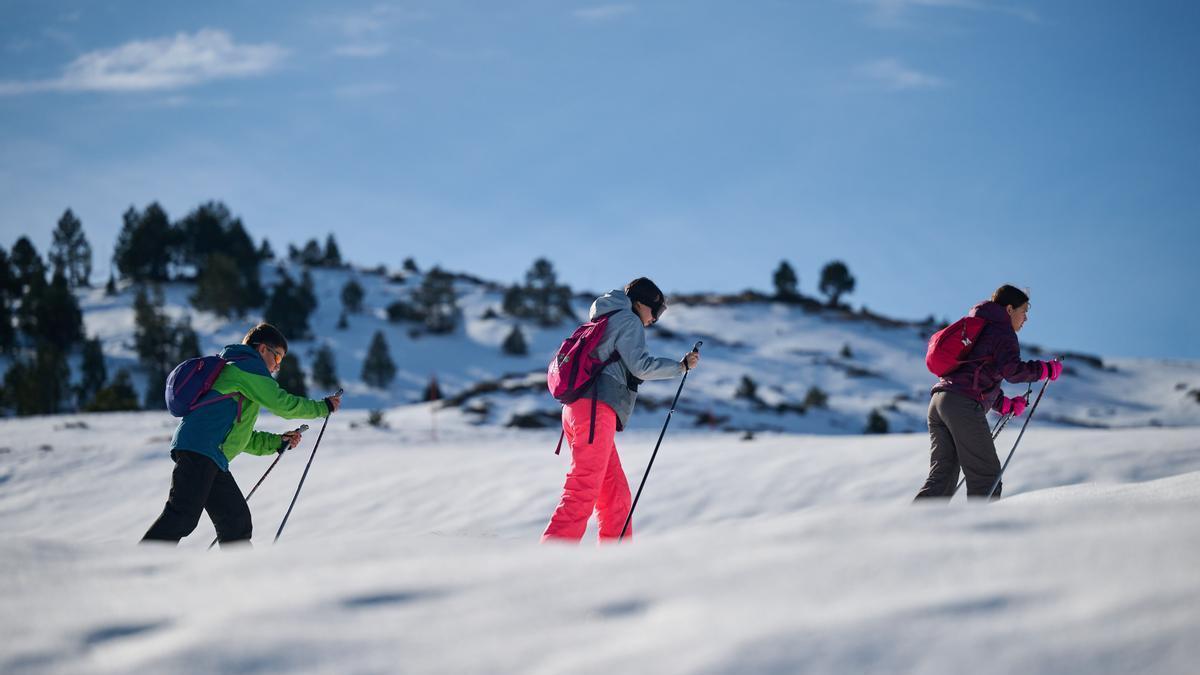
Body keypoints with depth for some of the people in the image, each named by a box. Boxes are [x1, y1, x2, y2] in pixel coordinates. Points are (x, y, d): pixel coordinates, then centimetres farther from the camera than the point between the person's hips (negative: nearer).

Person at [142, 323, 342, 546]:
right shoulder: (247, 365, 3)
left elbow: (241, 437, 35)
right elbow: (282, 403, -3)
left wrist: (277, 442, 26)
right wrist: (324, 407, 9)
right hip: (201, 451, -10)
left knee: (236, 519, 8)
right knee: (183, 516, -18)